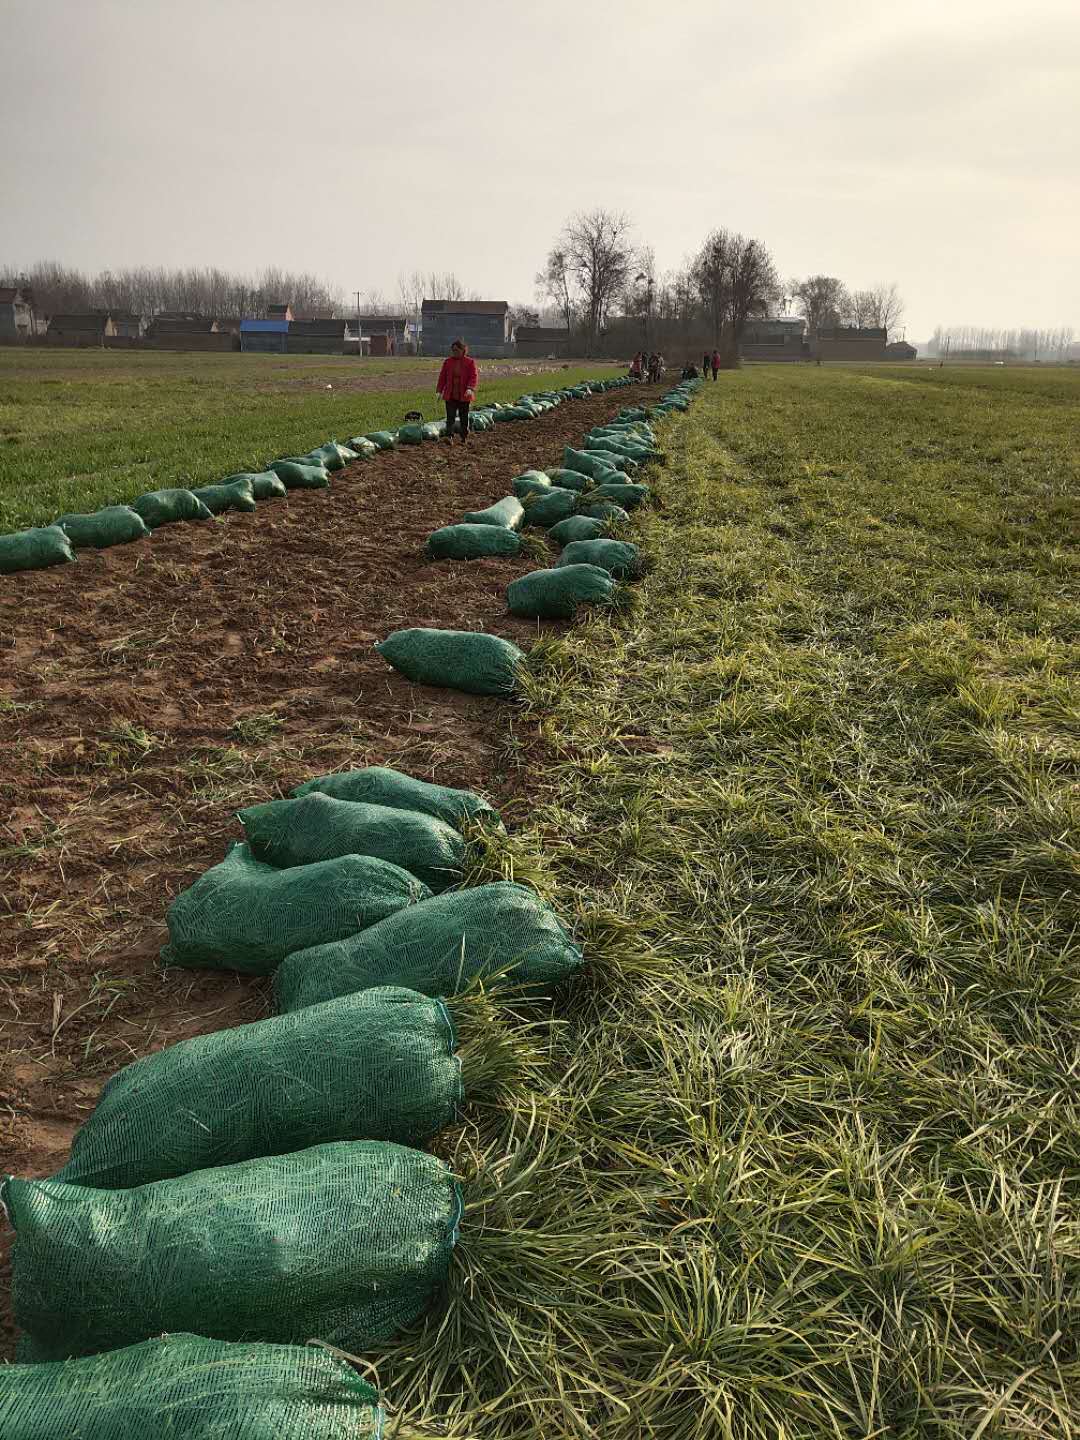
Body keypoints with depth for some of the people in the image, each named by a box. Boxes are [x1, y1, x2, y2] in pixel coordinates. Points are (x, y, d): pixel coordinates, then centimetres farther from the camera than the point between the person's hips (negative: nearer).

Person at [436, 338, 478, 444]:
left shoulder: (470, 362, -1)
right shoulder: (447, 361, 8)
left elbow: (473, 376, -8)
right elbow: (442, 377, 11)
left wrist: (470, 388, -24)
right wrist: (439, 390, 6)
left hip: (464, 396, -2)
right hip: (450, 395, 2)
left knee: (464, 418, 7)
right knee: (450, 417, -9)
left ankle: (464, 438, 17)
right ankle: (449, 436, -18)